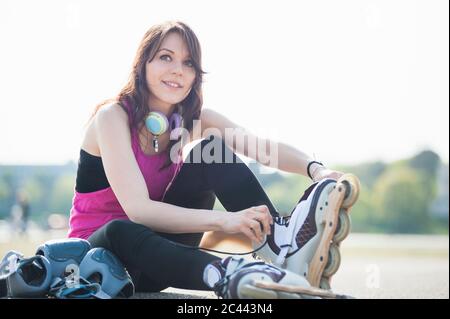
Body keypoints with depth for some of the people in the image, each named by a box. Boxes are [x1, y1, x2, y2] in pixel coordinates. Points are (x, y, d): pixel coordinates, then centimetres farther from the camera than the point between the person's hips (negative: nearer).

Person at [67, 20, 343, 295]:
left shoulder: (193, 120, -1)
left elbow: (263, 146, -17)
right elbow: (138, 209, -31)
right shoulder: (113, 116, -19)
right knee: (120, 231, -42)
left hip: (157, 243, 5)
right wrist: (224, 220, -44)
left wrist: (315, 168, -38)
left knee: (211, 148, -13)